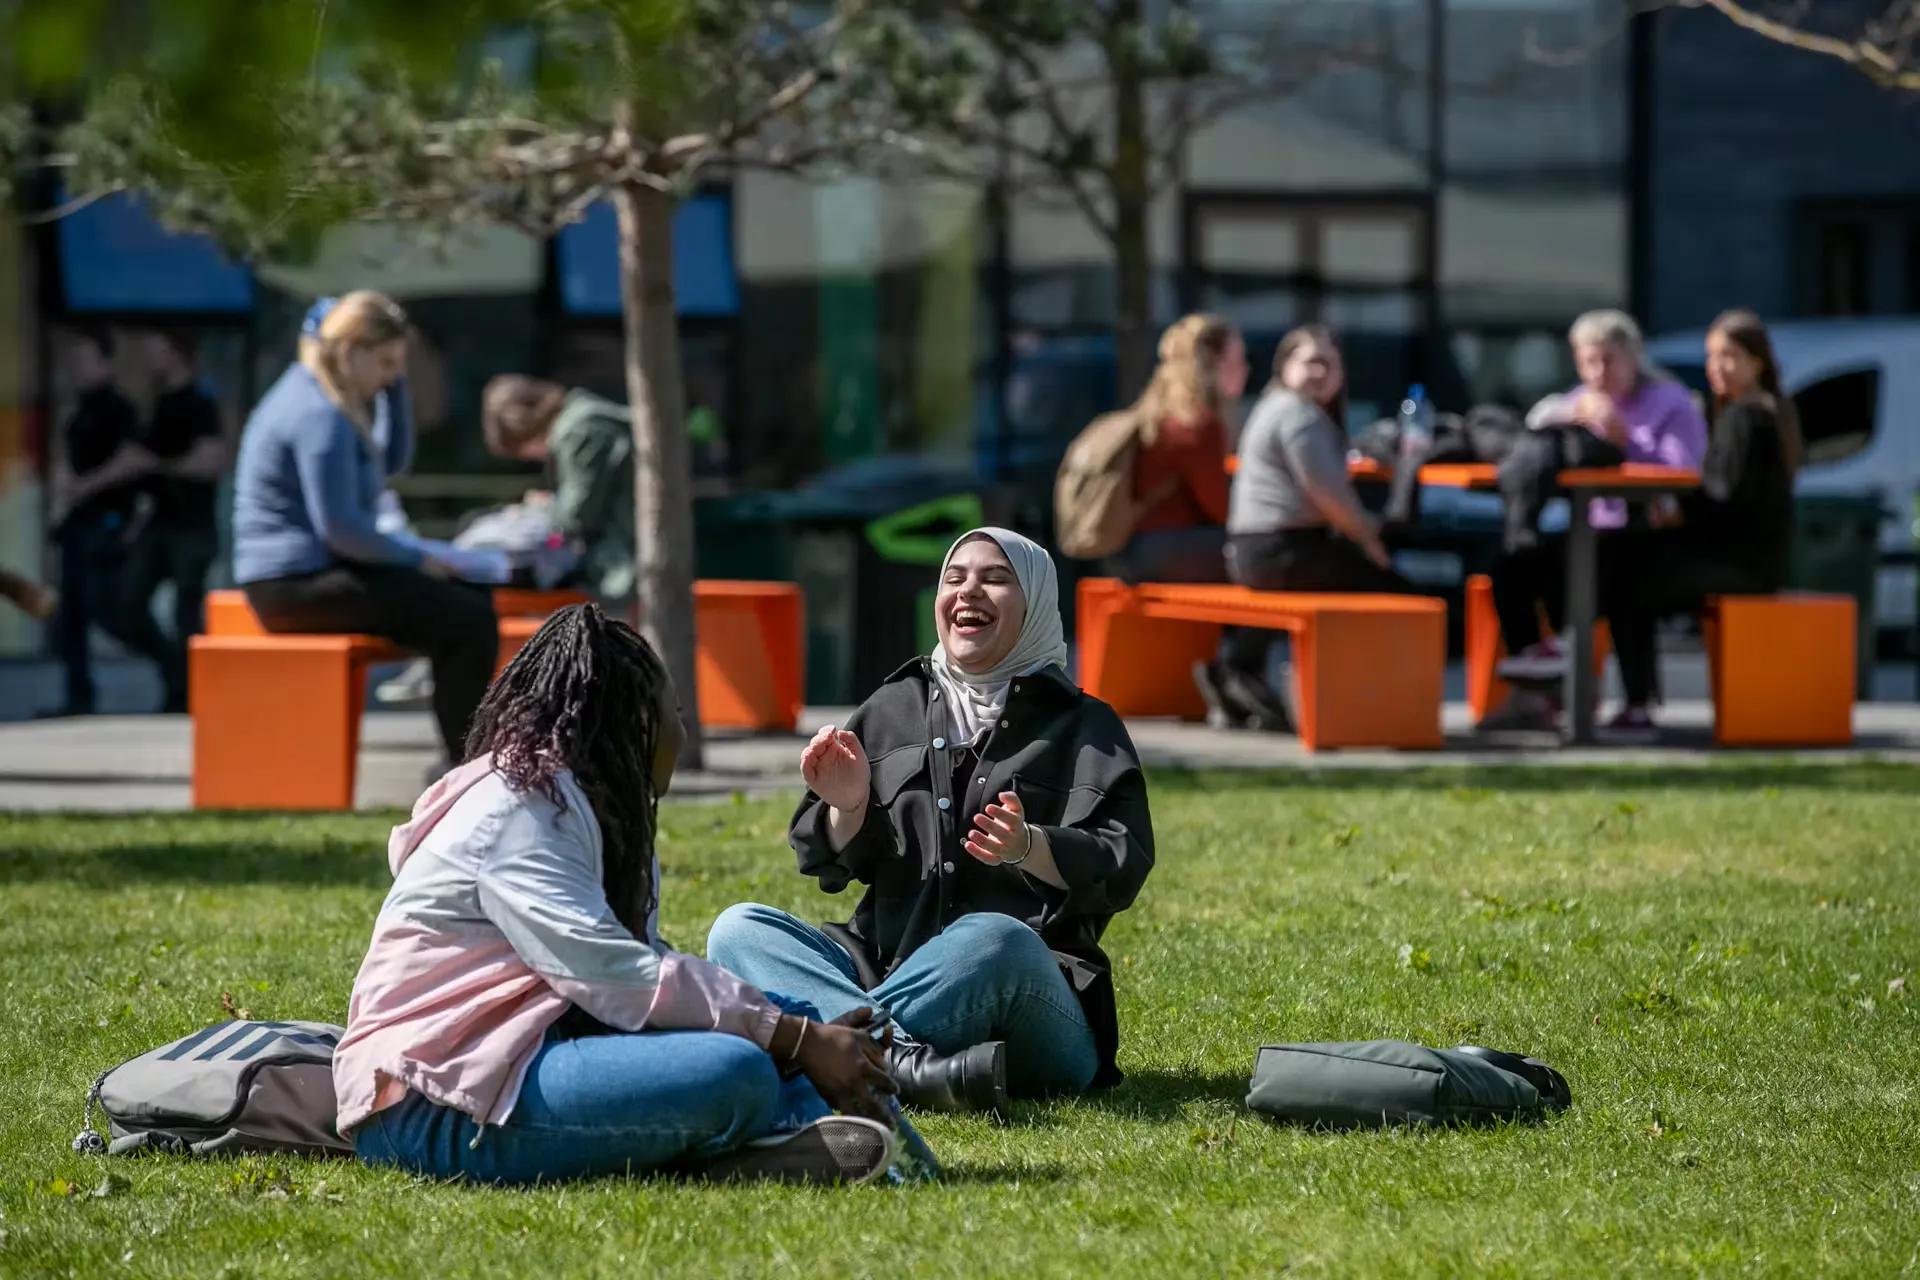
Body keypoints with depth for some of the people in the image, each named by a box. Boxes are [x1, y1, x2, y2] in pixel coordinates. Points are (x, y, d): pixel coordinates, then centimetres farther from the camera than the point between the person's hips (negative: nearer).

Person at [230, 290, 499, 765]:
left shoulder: (314, 396, 16)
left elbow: (390, 461, 26)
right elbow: (339, 528, -23)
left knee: (471, 603, 13)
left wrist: (396, 390, 12)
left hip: (308, 576, 11)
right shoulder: (320, 415, -17)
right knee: (469, 620, -19)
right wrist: (418, 561, -12)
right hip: (299, 584, -11)